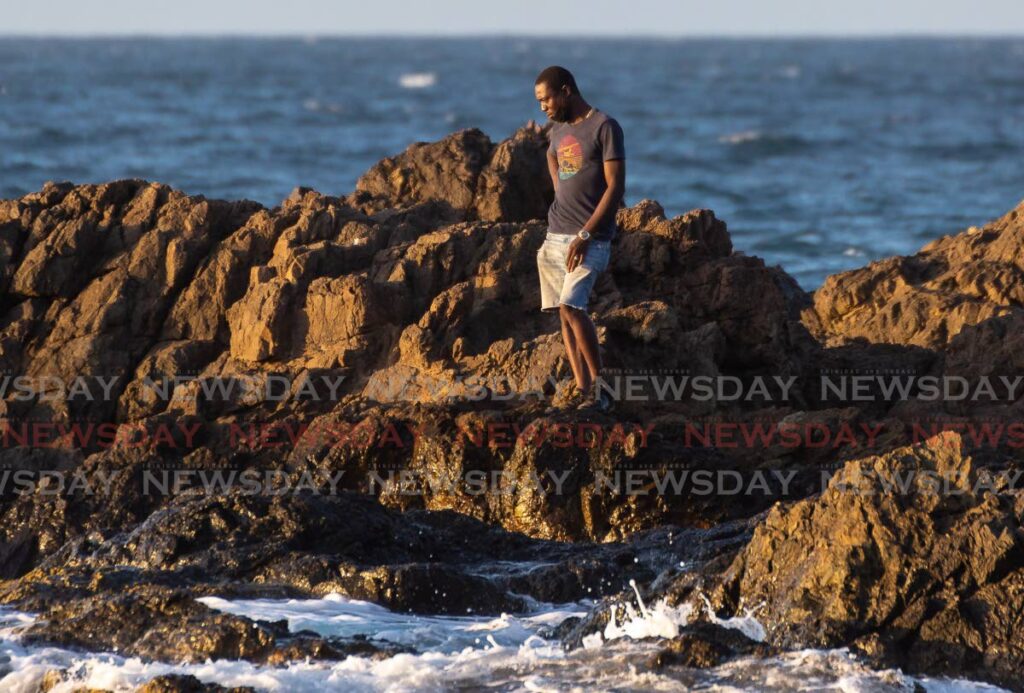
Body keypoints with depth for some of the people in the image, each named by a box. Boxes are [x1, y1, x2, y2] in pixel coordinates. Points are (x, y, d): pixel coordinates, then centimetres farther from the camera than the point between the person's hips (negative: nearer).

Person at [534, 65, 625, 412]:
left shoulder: (604, 127, -10)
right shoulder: (559, 130, 14)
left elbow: (615, 187, -14)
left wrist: (585, 234, -19)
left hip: (589, 238, -8)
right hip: (555, 236, 8)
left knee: (571, 306, -20)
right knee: (564, 312, 2)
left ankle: (601, 388, -14)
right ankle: (582, 389, 4)